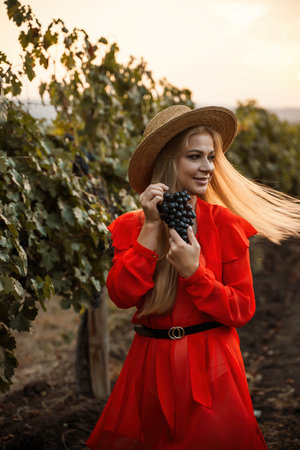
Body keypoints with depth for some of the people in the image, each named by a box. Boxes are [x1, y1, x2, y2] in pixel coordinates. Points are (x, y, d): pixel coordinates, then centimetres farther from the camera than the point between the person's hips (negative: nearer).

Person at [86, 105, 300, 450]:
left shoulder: (225, 224, -6)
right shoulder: (131, 227, -1)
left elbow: (243, 310, -7)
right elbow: (121, 295, -14)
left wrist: (194, 272, -20)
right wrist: (151, 228, -17)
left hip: (210, 369, -2)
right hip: (151, 367, 2)